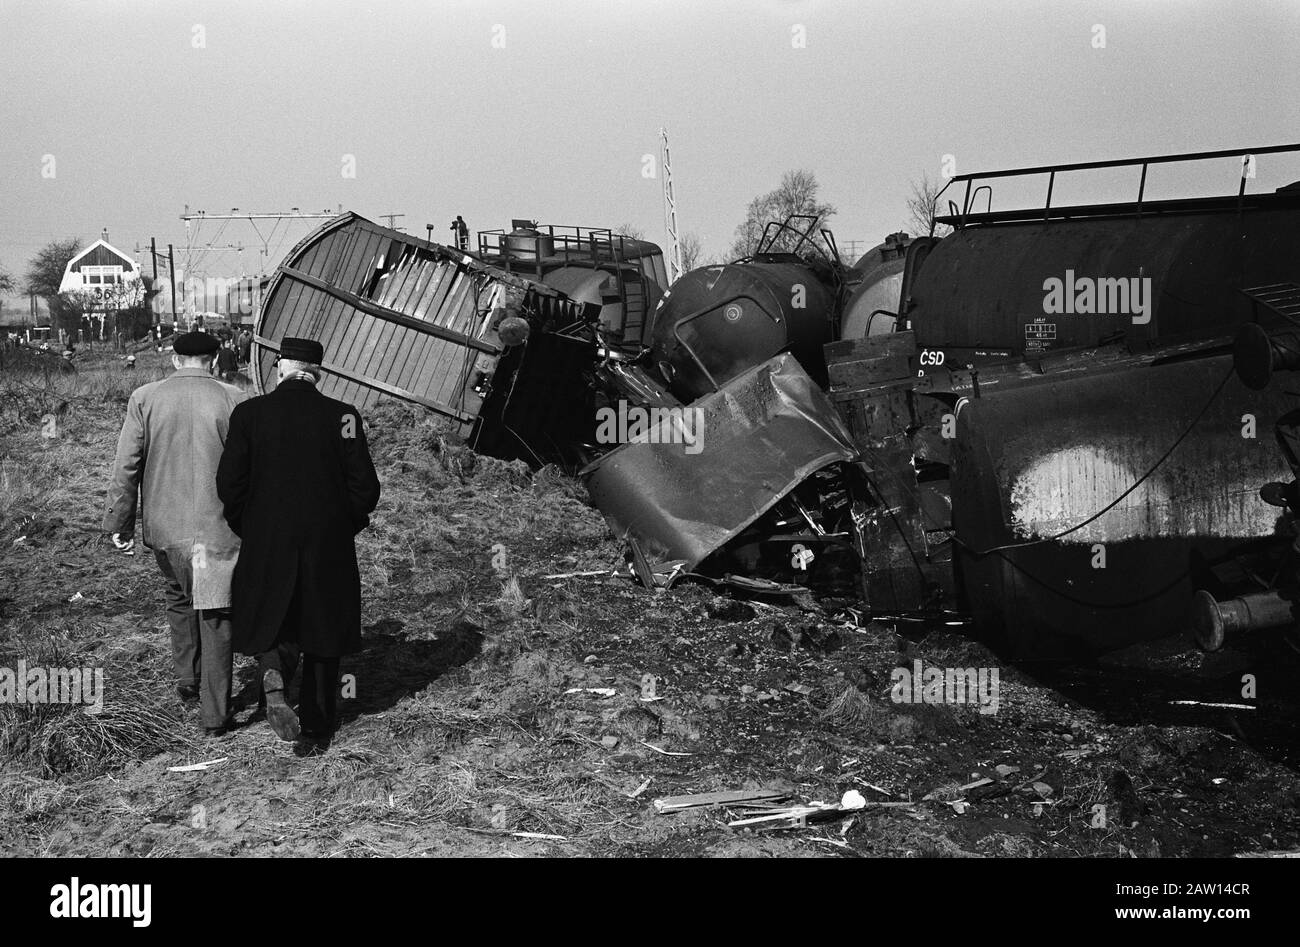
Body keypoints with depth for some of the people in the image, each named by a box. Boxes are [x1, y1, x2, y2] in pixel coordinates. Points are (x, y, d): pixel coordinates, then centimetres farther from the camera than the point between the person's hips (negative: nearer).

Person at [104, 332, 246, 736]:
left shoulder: (144, 398, -3)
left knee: (179, 598, 27)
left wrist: (120, 523, 7)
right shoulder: (232, 400, -7)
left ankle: (187, 680, 31)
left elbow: (126, 466, -1)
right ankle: (214, 713, 8)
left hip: (165, 527, 2)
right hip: (218, 528, -2)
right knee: (216, 615, 6)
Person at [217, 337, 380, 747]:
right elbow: (365, 488, -6)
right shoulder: (342, 416, -6)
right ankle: (317, 729, 22)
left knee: (271, 623, 16)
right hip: (329, 548, 0)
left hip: (266, 546, 0)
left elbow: (229, 485, -4)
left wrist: (248, 529, 11)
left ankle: (274, 675, -15)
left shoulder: (249, 413, -5)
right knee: (323, 636, 14)